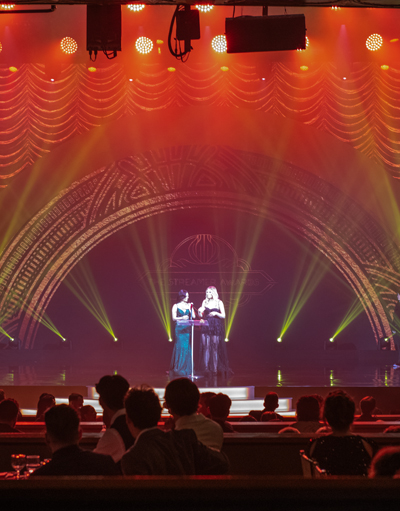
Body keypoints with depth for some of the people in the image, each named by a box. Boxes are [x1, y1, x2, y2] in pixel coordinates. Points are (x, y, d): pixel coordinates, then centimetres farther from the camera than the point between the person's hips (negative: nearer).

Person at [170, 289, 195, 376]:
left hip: (188, 328, 3)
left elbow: (193, 316, 6)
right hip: (179, 328, -3)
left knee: (187, 348, 0)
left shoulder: (189, 305, 13)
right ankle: (178, 369, -3)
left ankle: (187, 369, 6)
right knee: (180, 347, -8)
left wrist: (191, 308, -5)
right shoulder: (176, 306, 4)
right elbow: (174, 318, -3)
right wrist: (182, 318, -18)